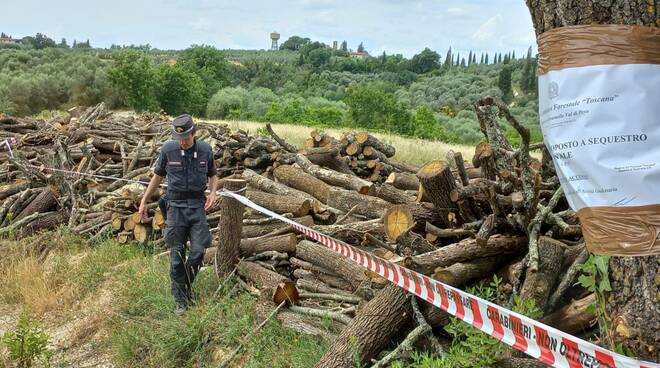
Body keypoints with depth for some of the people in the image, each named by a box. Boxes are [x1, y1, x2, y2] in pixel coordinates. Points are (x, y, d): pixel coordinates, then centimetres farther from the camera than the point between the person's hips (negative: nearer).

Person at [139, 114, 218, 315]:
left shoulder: (205, 150, -4)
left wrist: (213, 192, -8)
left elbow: (212, 175, 11)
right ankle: (180, 298, 15)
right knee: (177, 254, 2)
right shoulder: (168, 149, -8)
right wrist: (144, 201, 8)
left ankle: (187, 285, 23)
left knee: (198, 251, -5)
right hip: (176, 206, -1)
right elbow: (158, 176, 6)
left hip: (198, 206, 1)